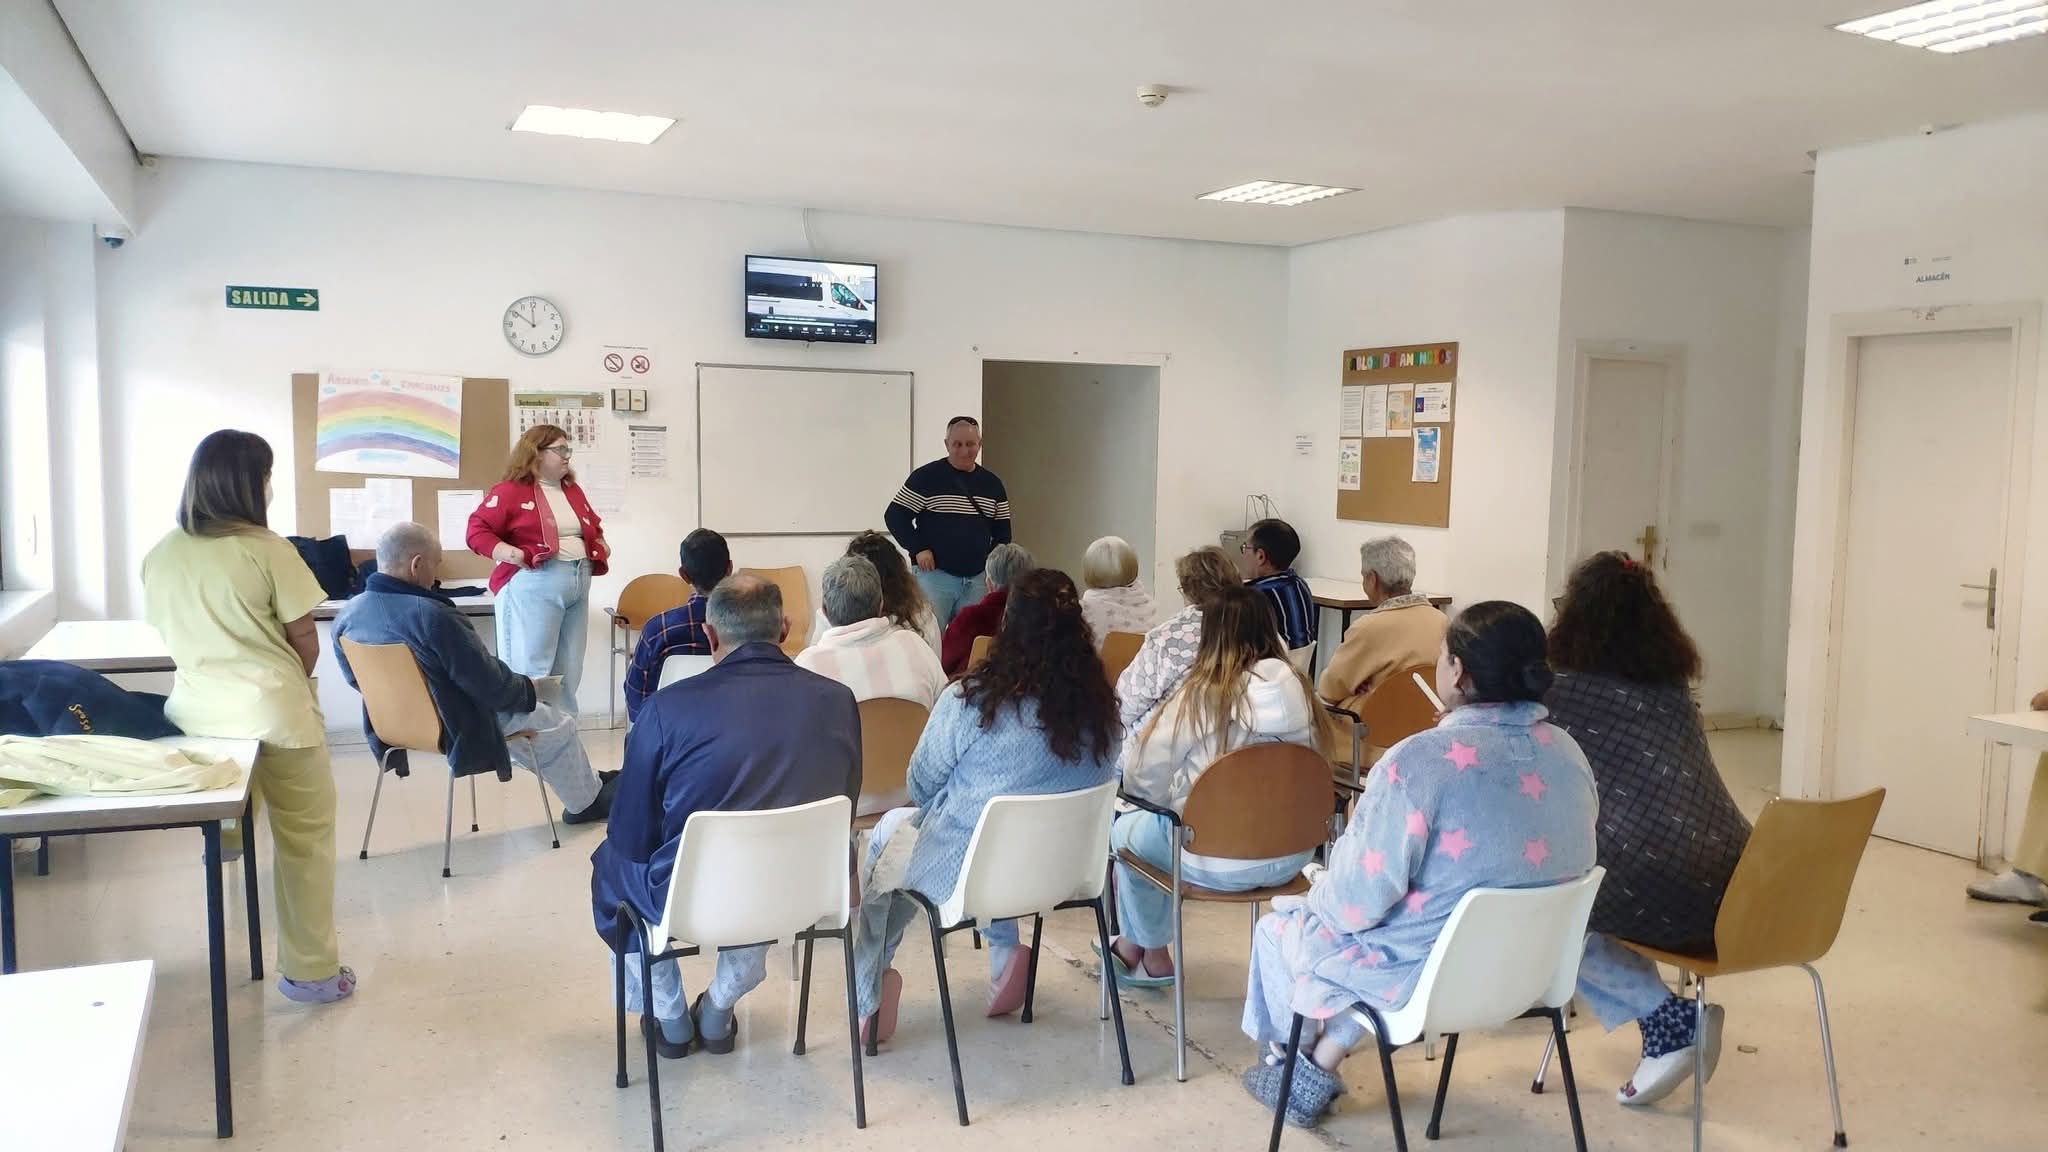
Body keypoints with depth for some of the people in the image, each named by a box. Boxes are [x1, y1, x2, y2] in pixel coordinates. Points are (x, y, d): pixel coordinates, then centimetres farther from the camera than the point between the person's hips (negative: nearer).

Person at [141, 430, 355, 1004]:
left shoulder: (159, 556, 3)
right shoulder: (266, 549, -11)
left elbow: (170, 633, 13)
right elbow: (306, 642, -6)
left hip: (196, 711, 5)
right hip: (274, 711, -4)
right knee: (303, 839, 7)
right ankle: (311, 971, 13)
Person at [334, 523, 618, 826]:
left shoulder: (347, 615, -9)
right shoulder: (435, 617, -33)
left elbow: (355, 678, 10)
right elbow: (493, 686, -24)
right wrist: (527, 688, -2)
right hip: (452, 729, -8)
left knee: (514, 705, 31)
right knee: (558, 724, 14)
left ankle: (585, 782, 45)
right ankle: (585, 802, 34)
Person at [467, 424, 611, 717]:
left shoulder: (573, 490, 18)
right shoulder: (511, 491, -5)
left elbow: (593, 526, 30)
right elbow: (477, 530, -8)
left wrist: (600, 544, 10)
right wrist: (506, 552, -20)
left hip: (578, 584, 8)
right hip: (533, 588, -7)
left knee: (568, 673, 11)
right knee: (531, 672, -7)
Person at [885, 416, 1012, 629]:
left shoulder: (992, 484, 11)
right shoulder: (927, 477, -4)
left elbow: (1002, 529, 19)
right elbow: (895, 515, -3)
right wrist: (918, 549, -11)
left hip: (978, 579, 5)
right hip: (934, 574, -4)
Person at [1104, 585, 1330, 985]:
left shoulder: (1201, 696, -16)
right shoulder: (1297, 688, -3)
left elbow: (1144, 778, -14)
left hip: (1218, 864, -6)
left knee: (1125, 831, 24)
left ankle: (1152, 956, 37)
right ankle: (1137, 945, 42)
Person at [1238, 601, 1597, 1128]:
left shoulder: (1421, 761, -28)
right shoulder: (1569, 753, -6)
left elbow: (1359, 902, -23)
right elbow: (1566, 864, 10)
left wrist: (1317, 898, 1)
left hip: (1425, 974, -7)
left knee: (1277, 927, 22)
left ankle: (1291, 1070, 45)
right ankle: (1322, 1063, 35)